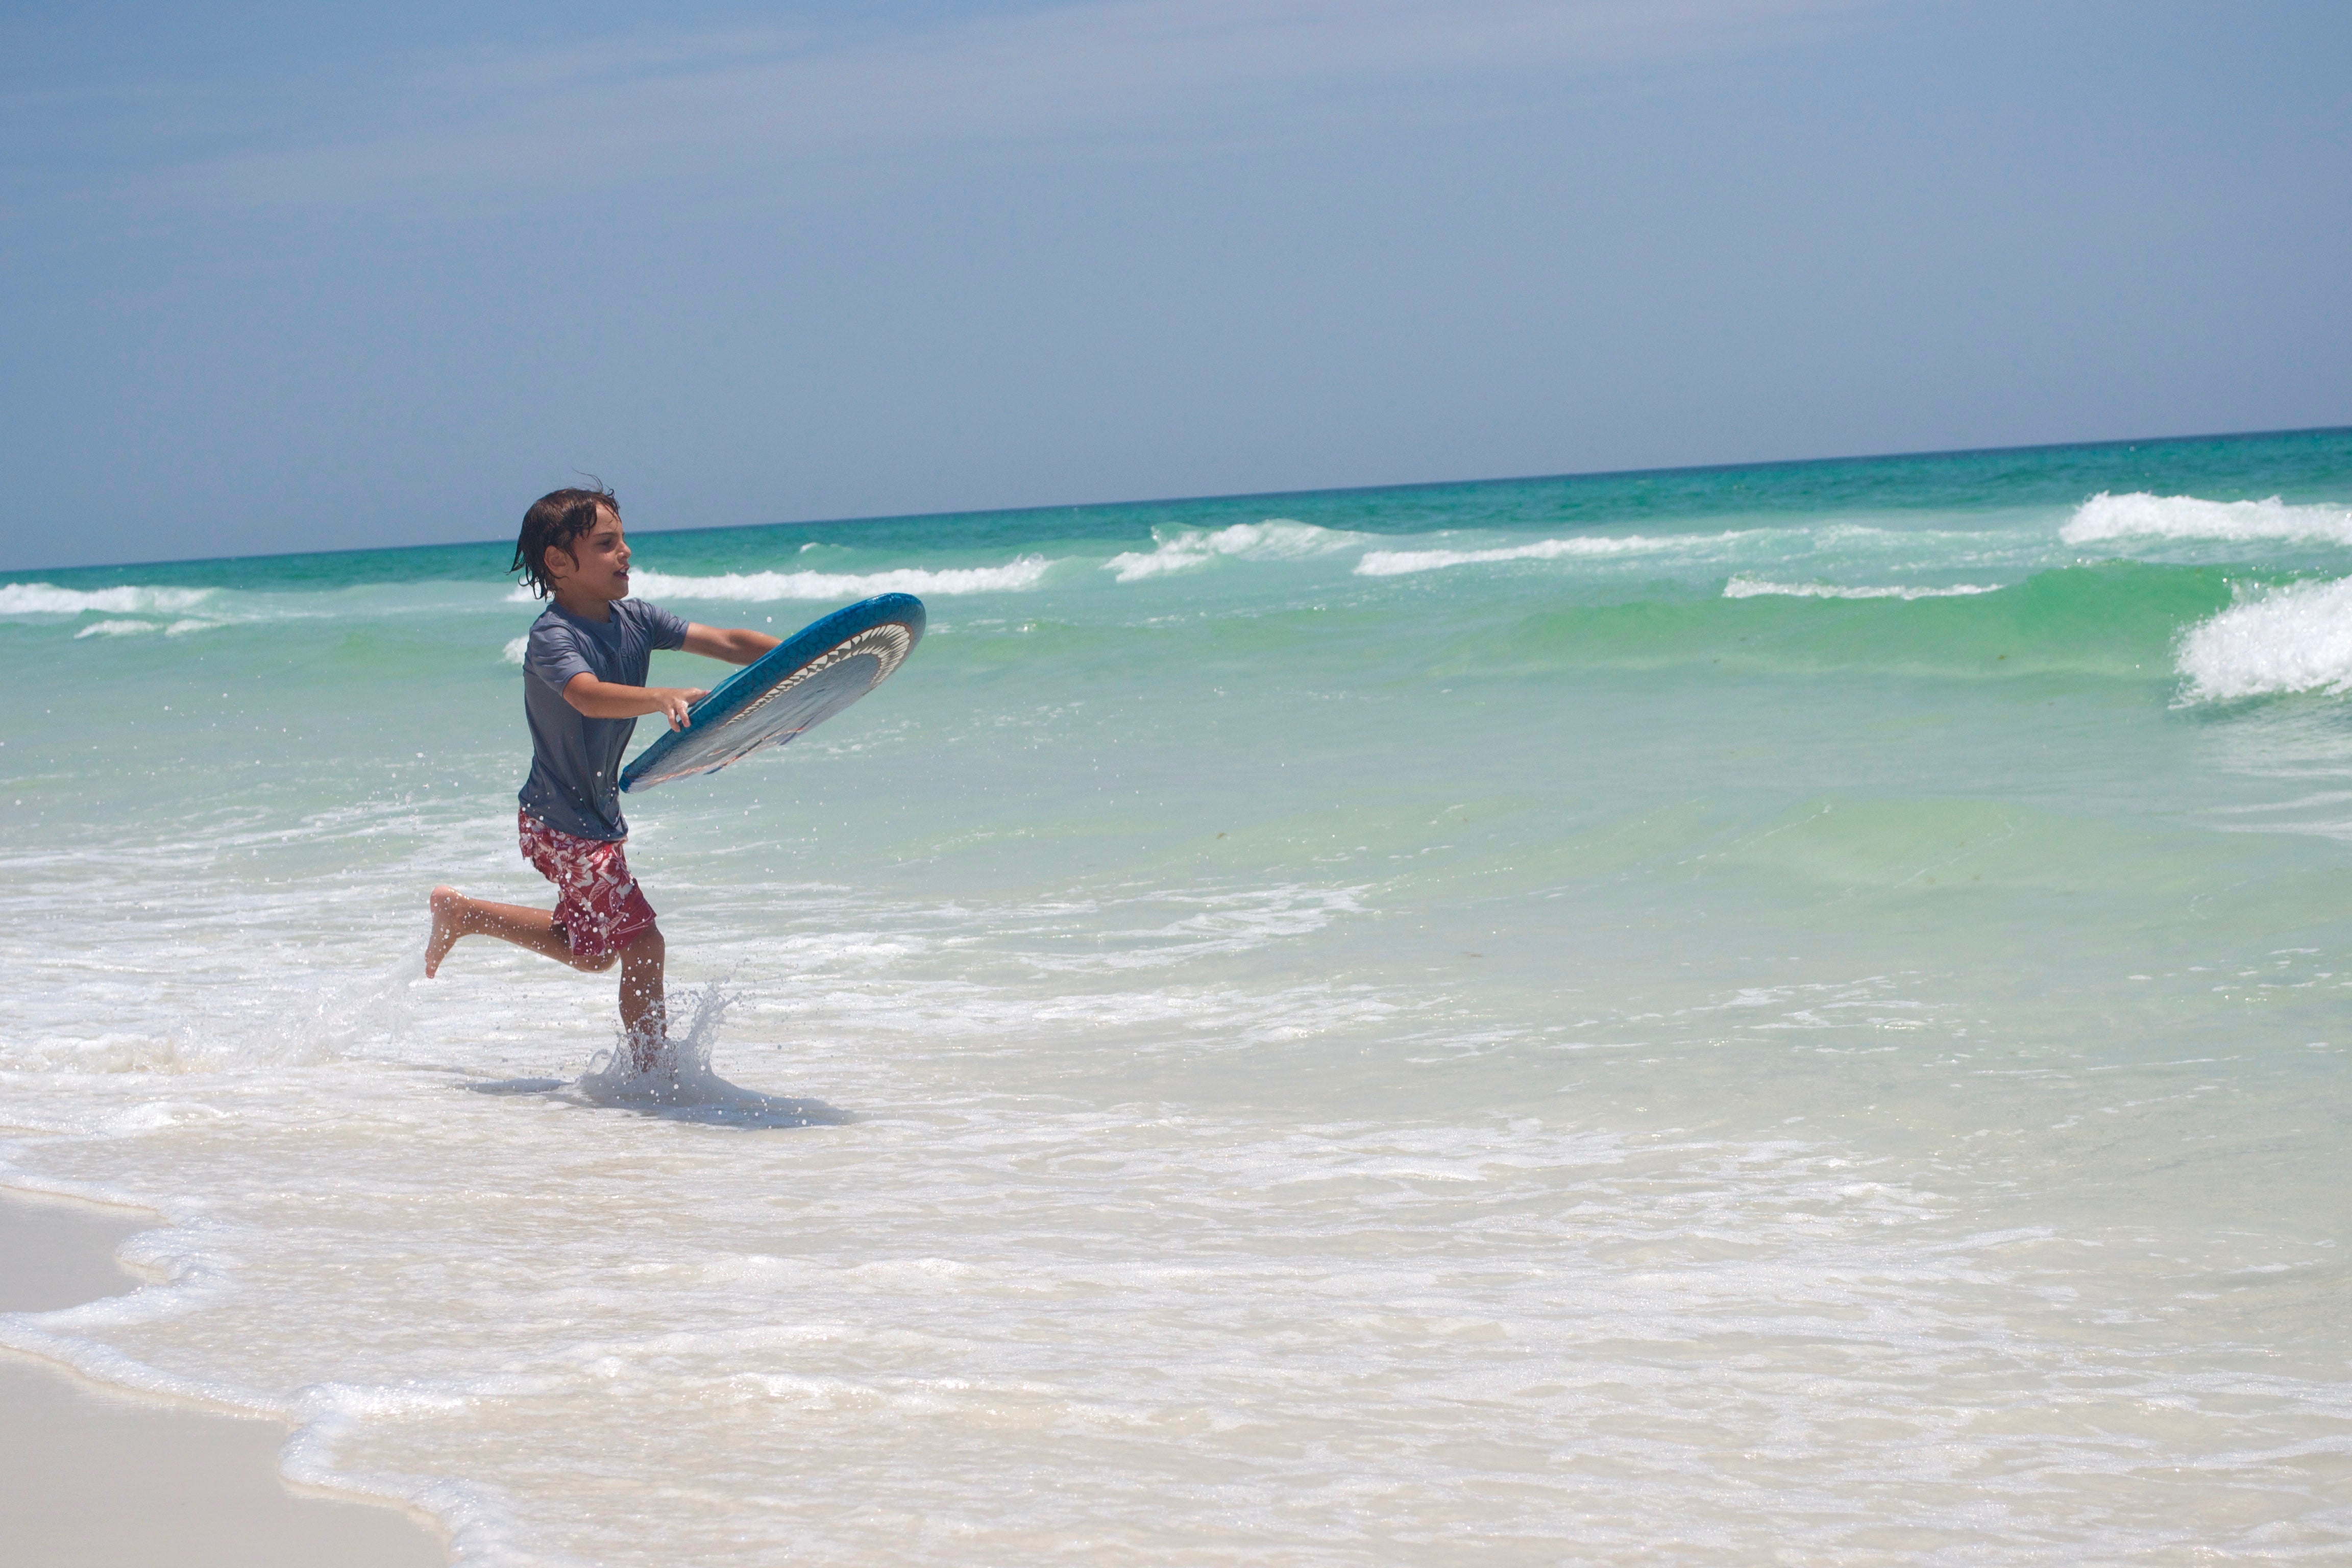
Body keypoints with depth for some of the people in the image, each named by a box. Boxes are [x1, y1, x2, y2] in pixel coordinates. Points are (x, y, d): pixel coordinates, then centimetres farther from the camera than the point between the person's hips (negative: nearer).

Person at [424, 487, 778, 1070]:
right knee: (641, 943, -11)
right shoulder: (552, 638, -22)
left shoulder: (635, 620, 1)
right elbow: (588, 695, -43)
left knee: (591, 950, 23)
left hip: (598, 817, 9)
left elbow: (726, 643, -2)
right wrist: (663, 698, -58)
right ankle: (652, 1073, 2)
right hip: (563, 824, -9)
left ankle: (459, 913, 36)